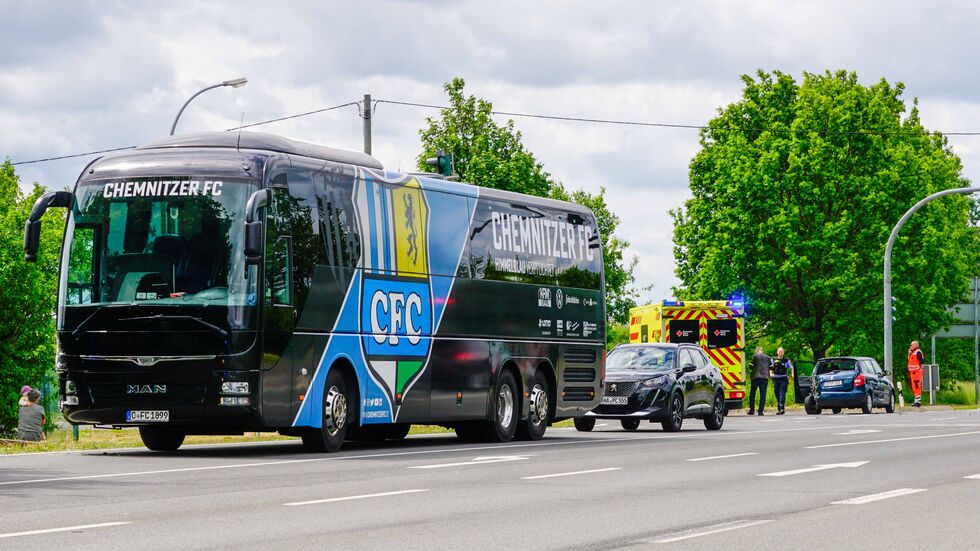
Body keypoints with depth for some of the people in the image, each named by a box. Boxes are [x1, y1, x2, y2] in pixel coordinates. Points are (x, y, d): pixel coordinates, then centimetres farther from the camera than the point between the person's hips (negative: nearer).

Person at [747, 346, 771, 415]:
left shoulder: (755, 357, -1)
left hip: (756, 377, -2)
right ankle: (761, 410, -5)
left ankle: (752, 410, 4)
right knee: (763, 394, 2)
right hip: (765, 377, 2)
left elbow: (751, 366, -3)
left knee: (752, 393, 7)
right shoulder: (768, 358, 9)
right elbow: (771, 367, 13)